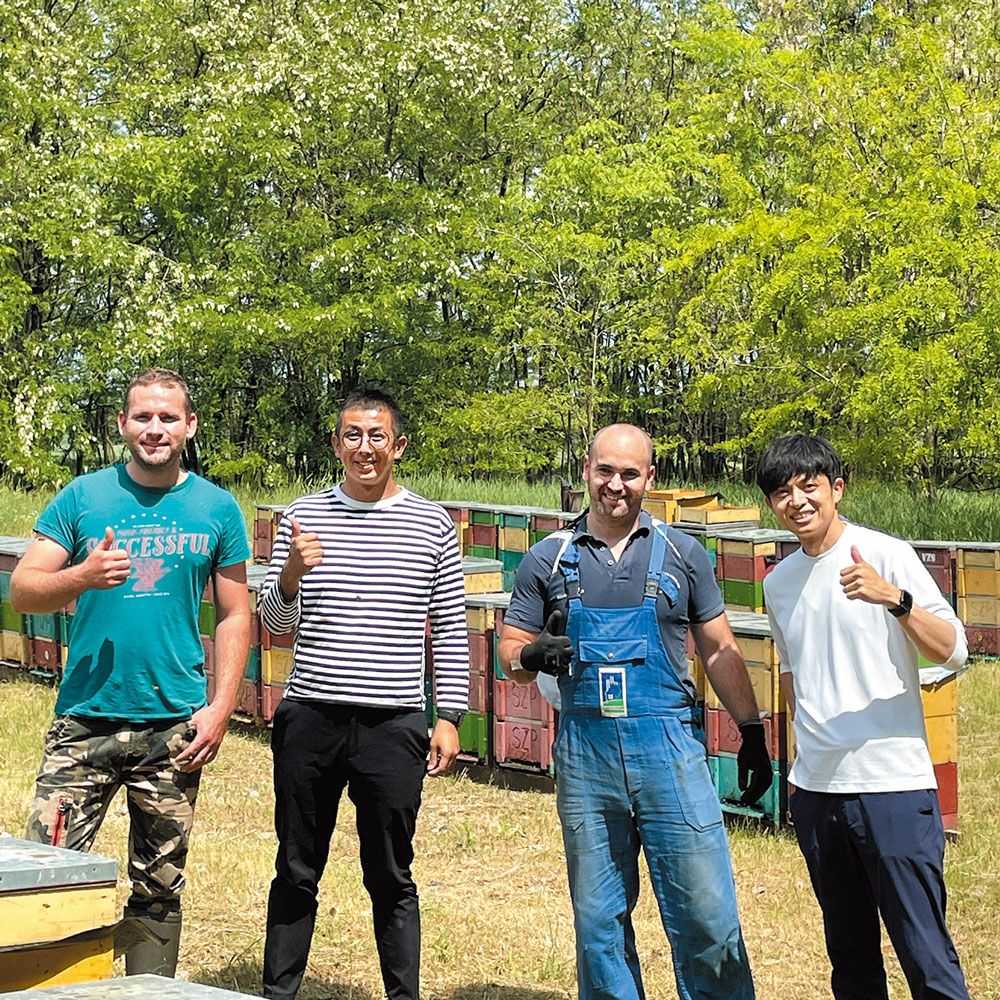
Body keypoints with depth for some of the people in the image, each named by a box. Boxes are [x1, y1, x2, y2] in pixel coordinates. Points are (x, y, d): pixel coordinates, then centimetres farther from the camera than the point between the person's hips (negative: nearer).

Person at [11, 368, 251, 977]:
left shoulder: (217, 509, 6)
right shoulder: (83, 497, 4)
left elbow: (235, 615, 9)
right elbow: (23, 591, 2)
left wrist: (221, 707, -2)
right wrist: (82, 575, -18)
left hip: (174, 727, 1)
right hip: (85, 720, 0)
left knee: (160, 888, 7)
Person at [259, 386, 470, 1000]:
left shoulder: (432, 525, 4)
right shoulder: (304, 517, 6)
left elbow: (451, 630, 7)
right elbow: (275, 623, 4)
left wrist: (449, 717, 1)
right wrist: (292, 573, -16)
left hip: (393, 725, -1)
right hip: (310, 719, 1)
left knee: (392, 879, 6)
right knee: (296, 873, 8)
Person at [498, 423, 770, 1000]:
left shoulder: (682, 554, 7)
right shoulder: (549, 558, 8)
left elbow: (719, 650, 11)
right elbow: (511, 652, 10)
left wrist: (752, 730, 6)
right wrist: (531, 656, -13)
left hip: (670, 750, -1)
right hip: (584, 754, 1)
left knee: (706, 913, -4)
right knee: (599, 919, 9)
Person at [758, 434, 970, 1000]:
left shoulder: (886, 555, -6)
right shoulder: (779, 583, 12)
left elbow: (953, 652, -12)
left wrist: (894, 598, -27)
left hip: (894, 783, -6)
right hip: (816, 788, 6)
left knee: (925, 953, -8)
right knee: (850, 953, 13)